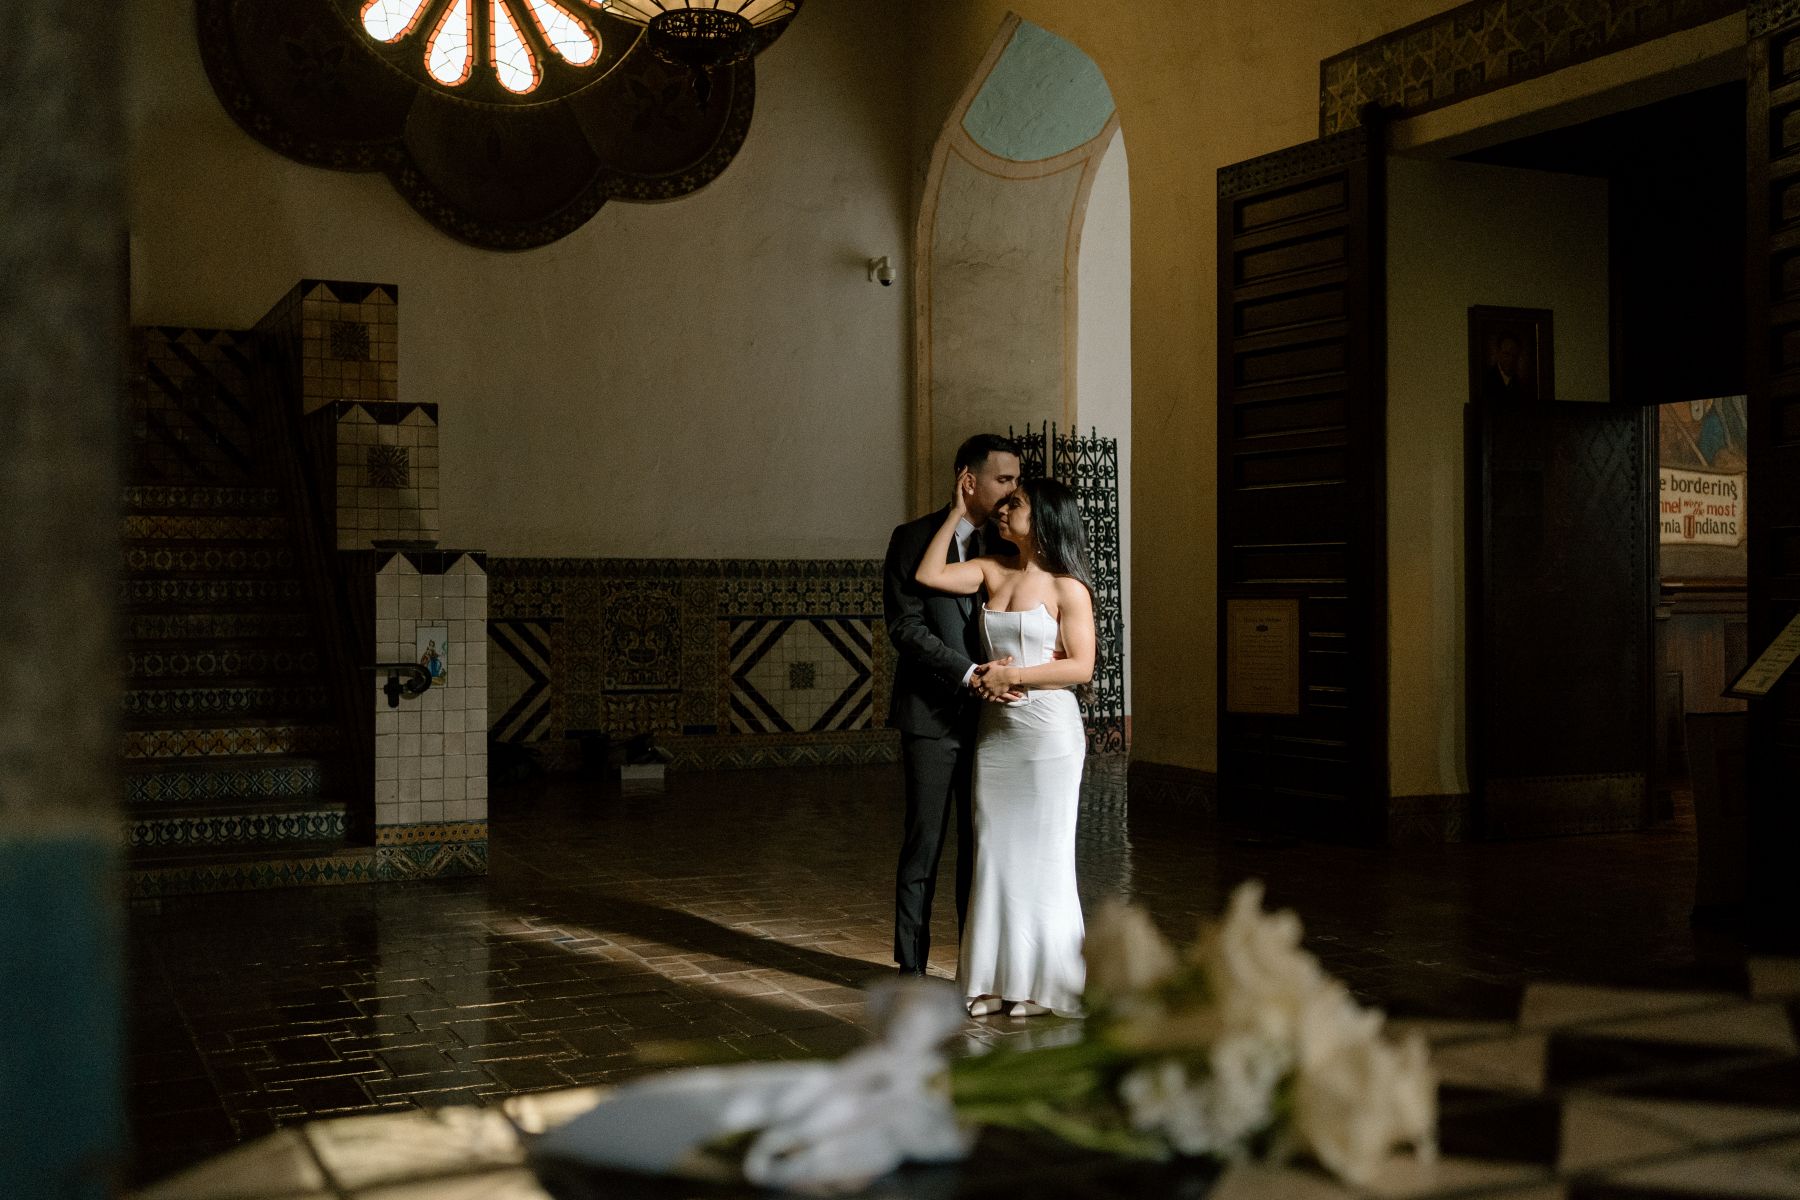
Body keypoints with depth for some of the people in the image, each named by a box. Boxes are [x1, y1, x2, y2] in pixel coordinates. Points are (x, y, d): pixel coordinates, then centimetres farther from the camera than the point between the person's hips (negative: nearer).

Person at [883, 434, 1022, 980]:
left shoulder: (1007, 545, 10)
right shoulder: (913, 539, -3)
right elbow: (906, 625, -11)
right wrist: (968, 673, -20)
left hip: (990, 715, 4)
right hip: (933, 715, -4)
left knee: (981, 845, 7)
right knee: (923, 844, -1)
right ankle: (911, 966, 9)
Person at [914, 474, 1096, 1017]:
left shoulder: (1067, 587, -6)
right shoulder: (993, 571, 9)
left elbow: (1081, 667, -11)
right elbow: (928, 575, -1)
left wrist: (1012, 674, -14)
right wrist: (958, 511, 3)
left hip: (1048, 731, -5)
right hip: (996, 730, 5)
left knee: (1042, 855, 2)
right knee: (995, 853, 7)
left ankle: (1044, 983, 13)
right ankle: (1000, 979, 16)